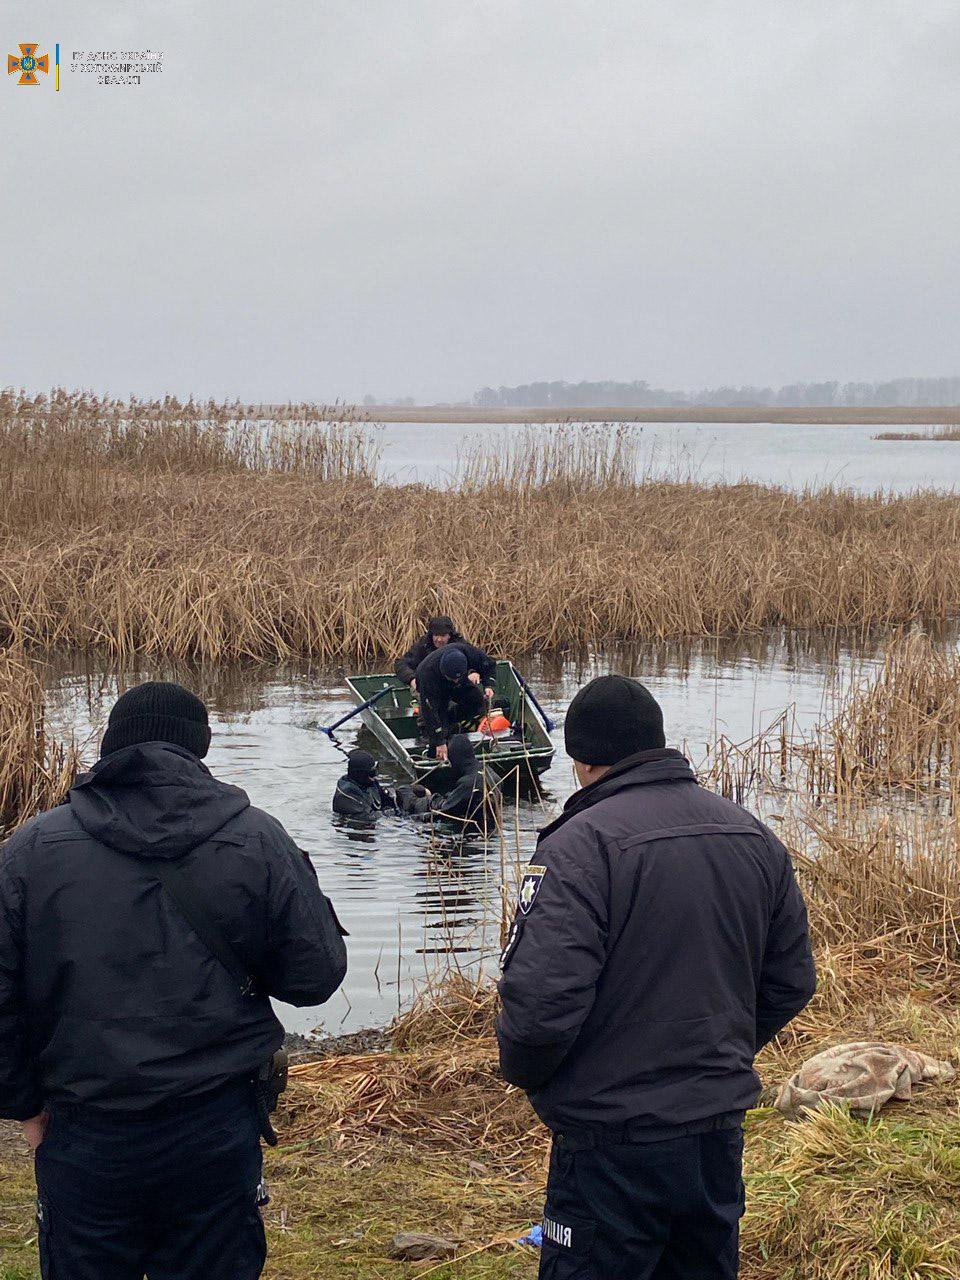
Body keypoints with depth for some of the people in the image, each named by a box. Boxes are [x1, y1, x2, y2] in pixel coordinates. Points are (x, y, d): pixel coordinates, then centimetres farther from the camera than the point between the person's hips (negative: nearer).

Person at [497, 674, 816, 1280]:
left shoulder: (580, 845, -18)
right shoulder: (755, 836, 4)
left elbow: (540, 998, -25)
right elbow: (792, 980, 11)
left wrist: (523, 1070, -4)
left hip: (612, 1149, -6)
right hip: (721, 1138, 7)